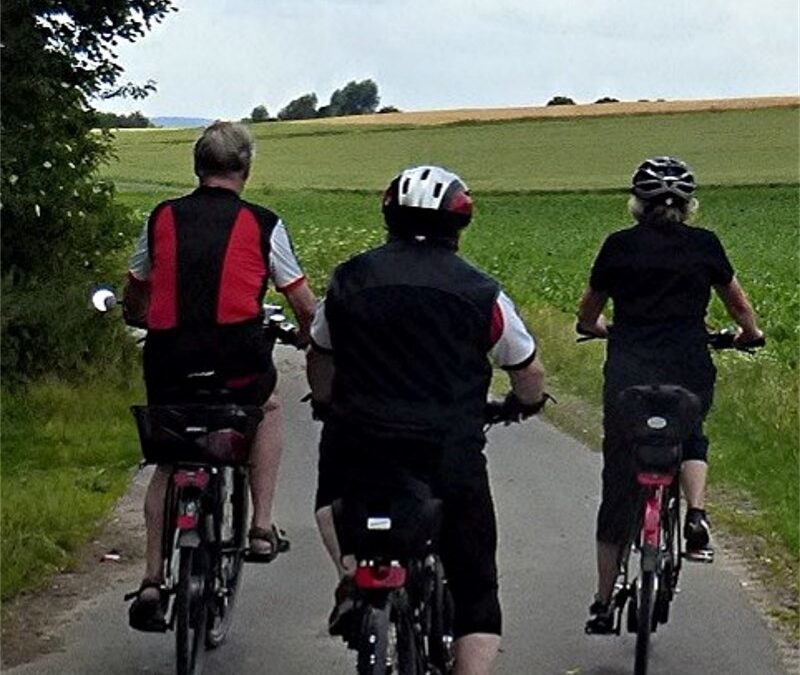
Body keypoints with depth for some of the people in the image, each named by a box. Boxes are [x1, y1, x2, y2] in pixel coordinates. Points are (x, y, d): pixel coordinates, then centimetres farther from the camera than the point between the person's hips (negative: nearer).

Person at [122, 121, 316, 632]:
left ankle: (152, 580, 13)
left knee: (168, 462, 22)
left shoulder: (163, 218, 14)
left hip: (169, 359, 2)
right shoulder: (262, 224, 7)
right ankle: (261, 527, 21)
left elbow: (132, 304, 25)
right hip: (236, 356, -2)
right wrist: (308, 336, 32)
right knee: (268, 409, 31)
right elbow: (306, 307, 10)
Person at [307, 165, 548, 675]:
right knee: (475, 592, 10)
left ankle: (352, 574, 10)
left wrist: (329, 408, 38)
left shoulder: (349, 279, 7)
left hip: (359, 448, 2)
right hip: (452, 457, -2)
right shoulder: (482, 293, 1)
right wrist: (526, 404, 32)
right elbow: (530, 374, 10)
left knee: (333, 496, 35)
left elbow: (320, 361, 19)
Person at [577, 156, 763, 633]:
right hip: (690, 375, 0)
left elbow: (587, 317, 18)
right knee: (690, 436, 33)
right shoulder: (704, 245, 6)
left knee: (619, 489, 10)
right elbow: (739, 304, 20)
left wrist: (603, 328, 40)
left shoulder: (619, 246, 7)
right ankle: (696, 517, 7)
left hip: (627, 376, 0)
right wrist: (750, 334, 41)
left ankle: (604, 605, 15)